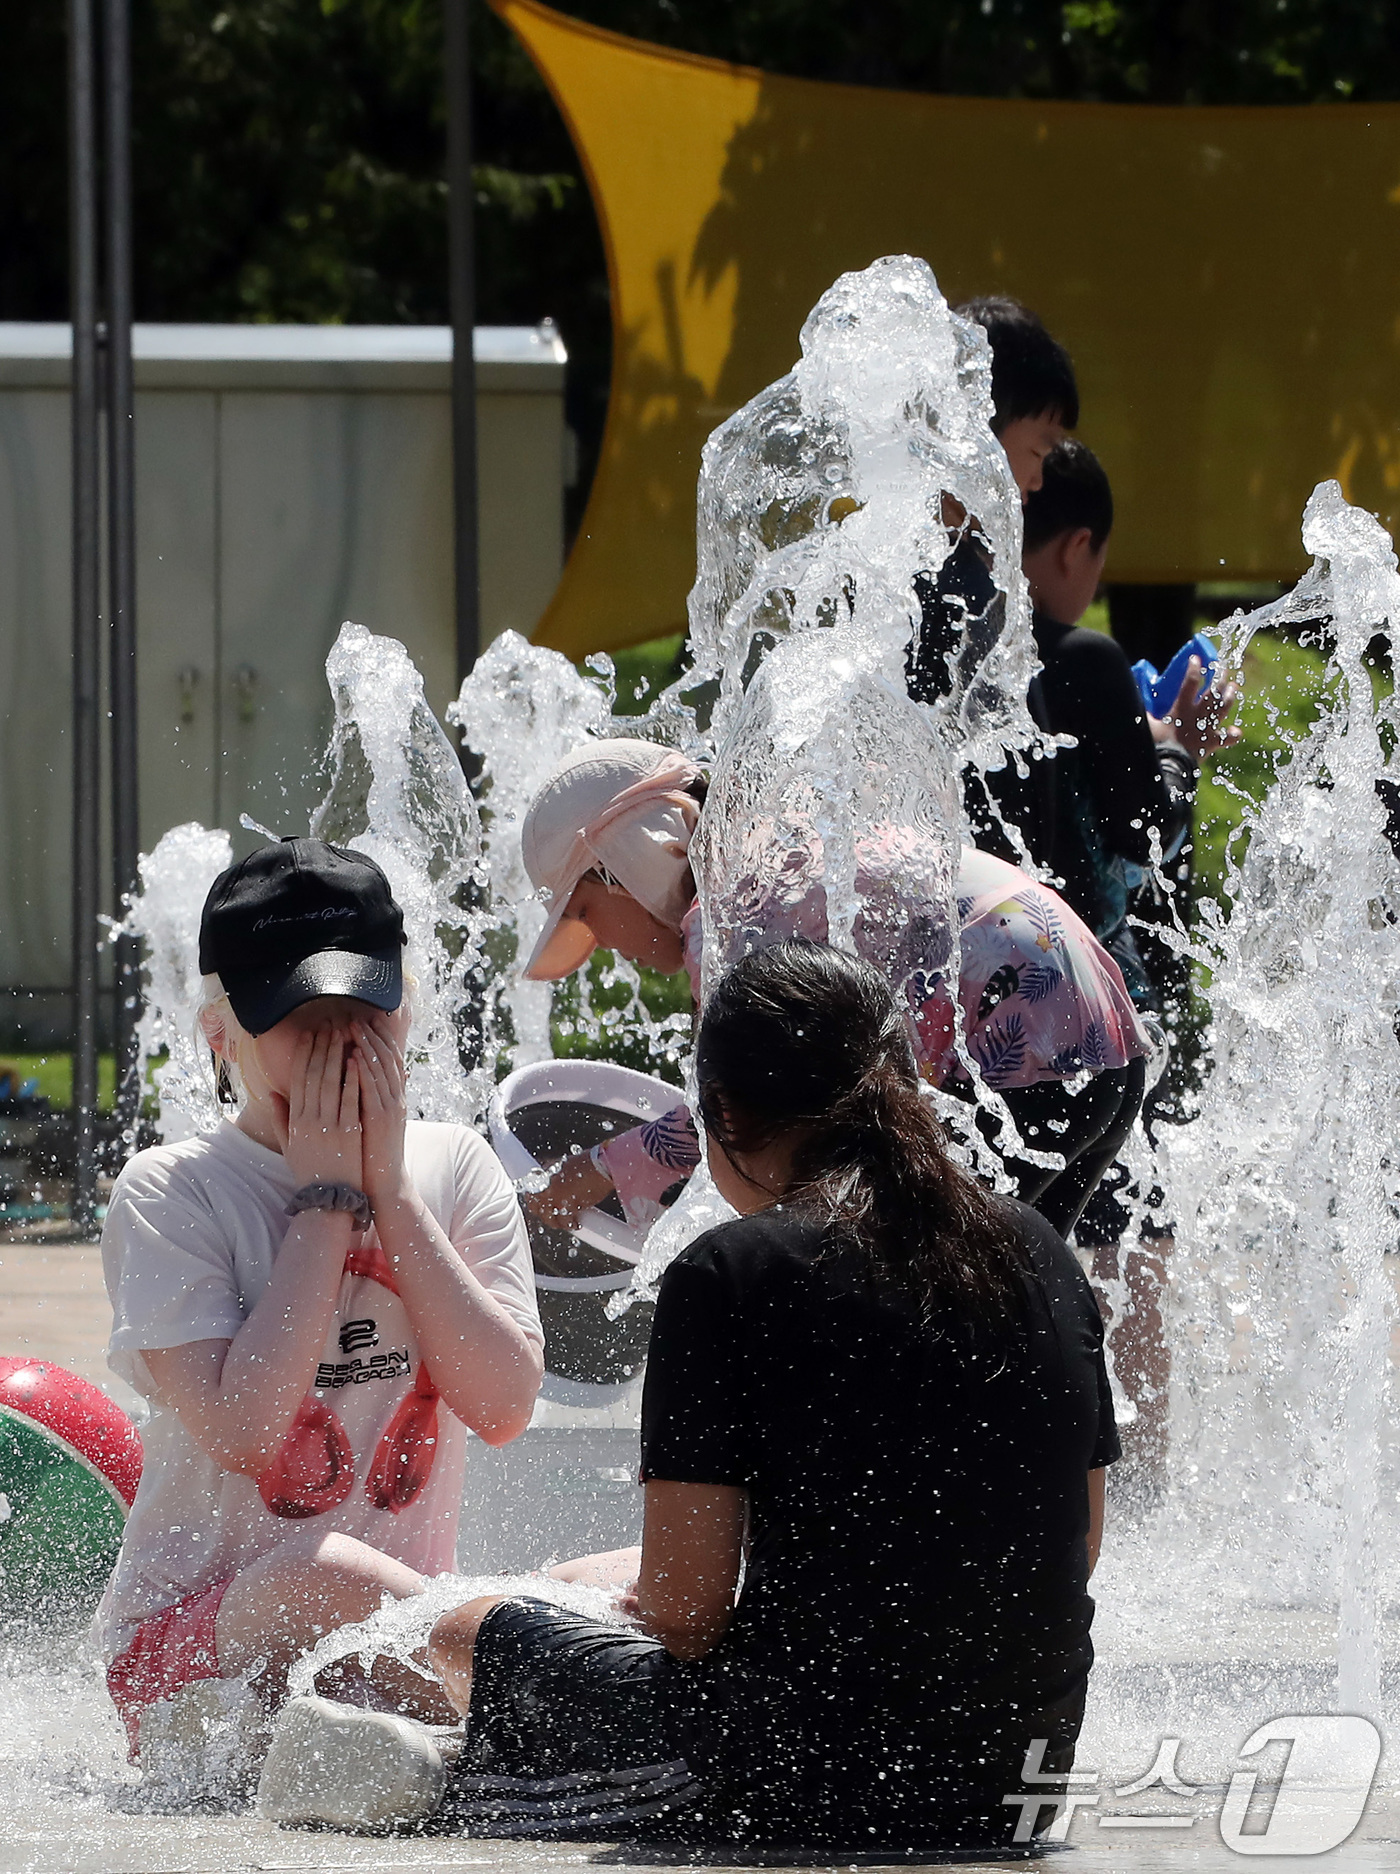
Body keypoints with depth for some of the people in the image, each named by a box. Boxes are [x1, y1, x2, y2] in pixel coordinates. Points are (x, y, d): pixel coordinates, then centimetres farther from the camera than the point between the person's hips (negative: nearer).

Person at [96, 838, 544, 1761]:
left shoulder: (454, 1169, 6)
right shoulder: (171, 1194, -6)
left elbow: (505, 1405, -8)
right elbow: (243, 1432, -21)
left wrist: (390, 1193, -10)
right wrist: (325, 1201, -15)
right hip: (187, 1643, -4)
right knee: (326, 1577, -37)